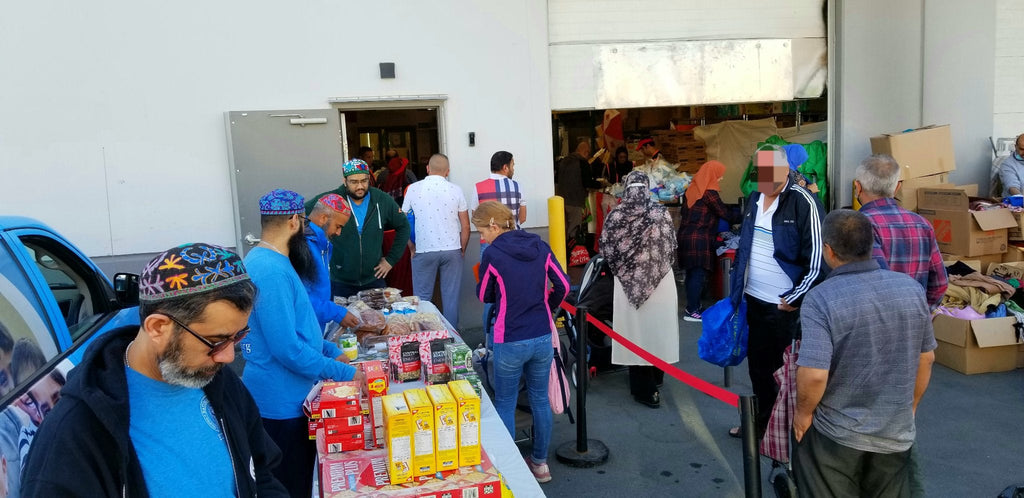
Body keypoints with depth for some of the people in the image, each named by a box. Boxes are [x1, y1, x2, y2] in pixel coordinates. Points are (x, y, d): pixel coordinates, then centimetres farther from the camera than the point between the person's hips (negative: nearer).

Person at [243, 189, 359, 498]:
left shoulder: (262, 260, 8)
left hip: (282, 397, 10)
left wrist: (333, 352, 11)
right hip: (282, 402, -10)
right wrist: (345, 373, -19)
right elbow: (288, 349, -28)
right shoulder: (272, 270, -25)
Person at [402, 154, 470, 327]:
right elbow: (465, 226, 2)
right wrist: (462, 249, 15)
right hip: (452, 250, 1)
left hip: (423, 251, 0)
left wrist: (412, 248, 14)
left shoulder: (413, 189, 0)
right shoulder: (455, 190, 0)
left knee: (422, 298, 9)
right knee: (451, 297, 8)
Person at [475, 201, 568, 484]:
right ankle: (540, 463, 29)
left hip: (510, 342, -5)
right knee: (540, 399, 17)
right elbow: (563, 286, 4)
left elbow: (484, 296, -1)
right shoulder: (540, 246, 0)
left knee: (505, 404, 12)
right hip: (543, 337, 5)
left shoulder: (493, 254, -14)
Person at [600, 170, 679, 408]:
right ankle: (655, 378, 31)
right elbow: (672, 246, -4)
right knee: (656, 327, 15)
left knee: (635, 331, 7)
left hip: (628, 281, 0)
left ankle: (644, 388, 12)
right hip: (660, 280, 0)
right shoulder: (660, 212, -6)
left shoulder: (616, 215, -5)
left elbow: (606, 250, -1)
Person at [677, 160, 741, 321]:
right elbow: (725, 213, -9)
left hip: (685, 235, 8)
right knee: (698, 274, -3)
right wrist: (743, 218, 3)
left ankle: (692, 305, 23)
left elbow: (683, 212, 19)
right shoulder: (709, 192, -13)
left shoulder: (693, 189, 11)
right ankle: (692, 311, 1)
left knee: (692, 273, 15)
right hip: (699, 240, -8)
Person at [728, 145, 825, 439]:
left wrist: (794, 300, -16)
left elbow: (818, 260, -18)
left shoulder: (803, 202, -16)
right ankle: (762, 423, 38)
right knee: (758, 367, 19)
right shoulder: (754, 198, 6)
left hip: (786, 306, -7)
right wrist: (737, 290, 14)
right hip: (754, 300, 7)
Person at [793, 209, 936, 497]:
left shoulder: (821, 298, -22)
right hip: (896, 433, 5)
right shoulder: (912, 289, -5)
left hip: (835, 434, -4)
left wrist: (803, 412, -8)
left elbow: (814, 374, -27)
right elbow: (926, 358, 6)